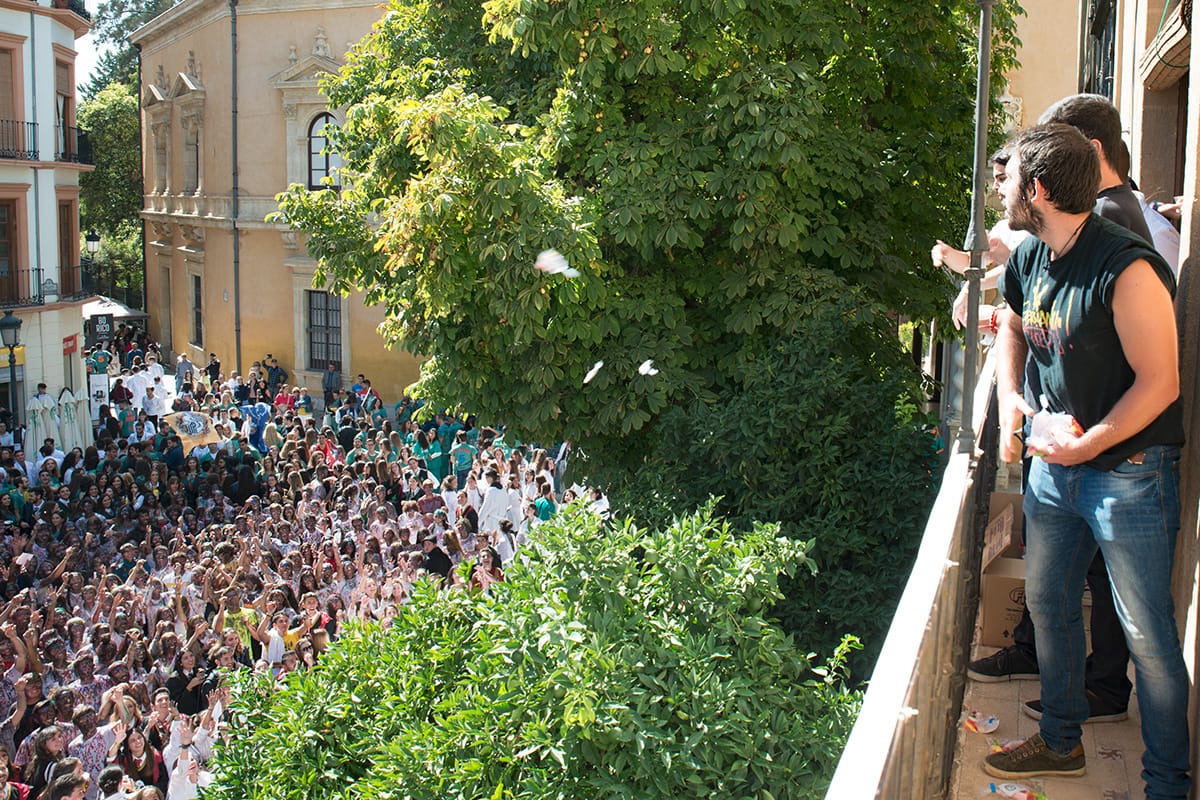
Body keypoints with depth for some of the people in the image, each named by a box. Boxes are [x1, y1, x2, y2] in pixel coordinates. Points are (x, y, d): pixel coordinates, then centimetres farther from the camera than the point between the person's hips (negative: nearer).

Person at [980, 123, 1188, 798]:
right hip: (1055, 465, 8)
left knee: (1147, 635, 0)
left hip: (1128, 472, -8)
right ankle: (1062, 742, 38)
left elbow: (1160, 383, -20)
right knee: (1049, 603, 19)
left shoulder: (1126, 269, -23)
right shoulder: (1030, 259, 3)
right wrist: (1011, 397, 5)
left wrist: (1089, 444, -21)